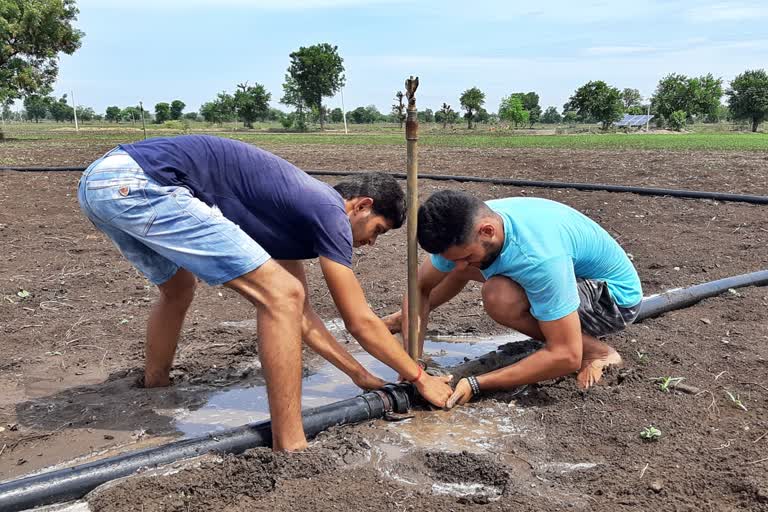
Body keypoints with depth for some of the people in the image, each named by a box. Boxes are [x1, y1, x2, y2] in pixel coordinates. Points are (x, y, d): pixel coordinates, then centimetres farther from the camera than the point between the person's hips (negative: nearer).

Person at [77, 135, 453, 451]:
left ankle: (153, 391, 53)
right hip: (139, 182, -11)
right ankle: (290, 448, -4)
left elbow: (300, 315, 28)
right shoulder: (329, 212, -2)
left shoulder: (298, 210, 23)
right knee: (280, 294, -10)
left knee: (177, 289, 35)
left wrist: (361, 375, 31)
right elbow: (361, 323, 2)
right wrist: (420, 378, 15)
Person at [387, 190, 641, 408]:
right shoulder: (467, 226, -18)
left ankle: (597, 352, -13)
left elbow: (566, 357, -36)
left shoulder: (540, 257, -40)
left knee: (499, 296, -33)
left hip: (616, 297, -7)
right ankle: (409, 316, 33)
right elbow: (419, 287, -8)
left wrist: (475, 384, -35)